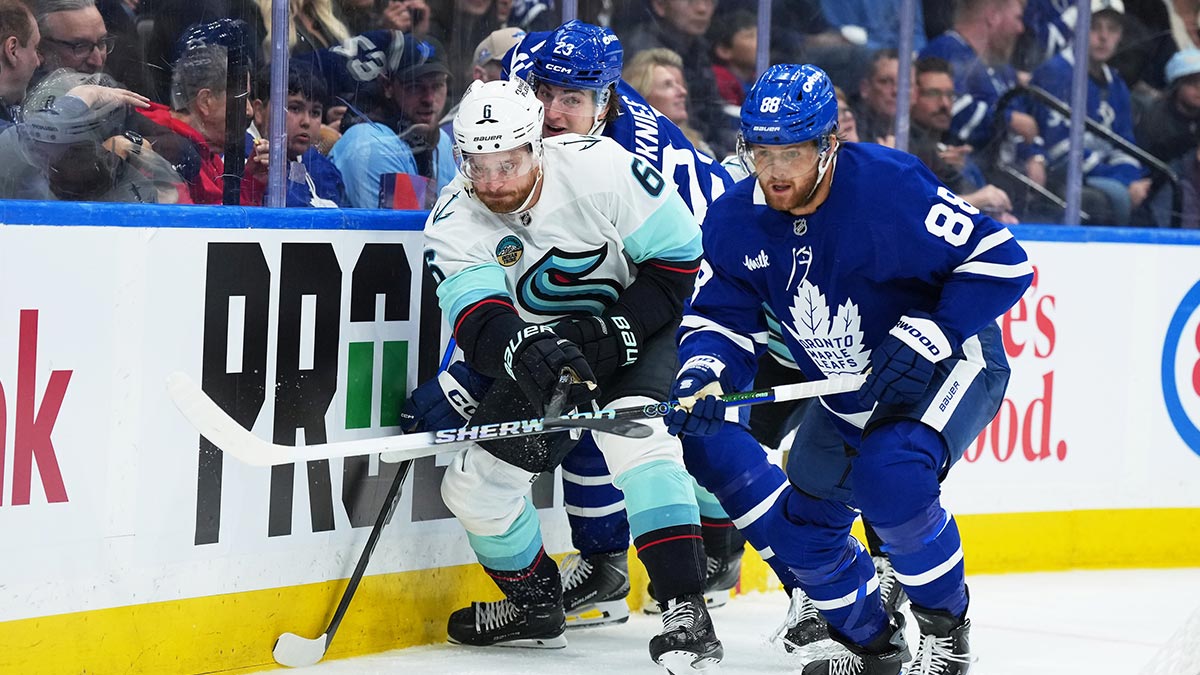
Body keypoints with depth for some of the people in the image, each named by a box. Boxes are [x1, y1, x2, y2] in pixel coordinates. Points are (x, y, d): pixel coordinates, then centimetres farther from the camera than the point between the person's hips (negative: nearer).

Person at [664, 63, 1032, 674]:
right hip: (848, 400, 7)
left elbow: (1002, 262, -27)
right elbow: (720, 318, -3)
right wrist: (701, 378, -25)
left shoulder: (889, 188, -29)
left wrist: (921, 338, -32)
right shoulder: (735, 221, -10)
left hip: (948, 368, -7)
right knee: (802, 522, 8)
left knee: (889, 477, -31)